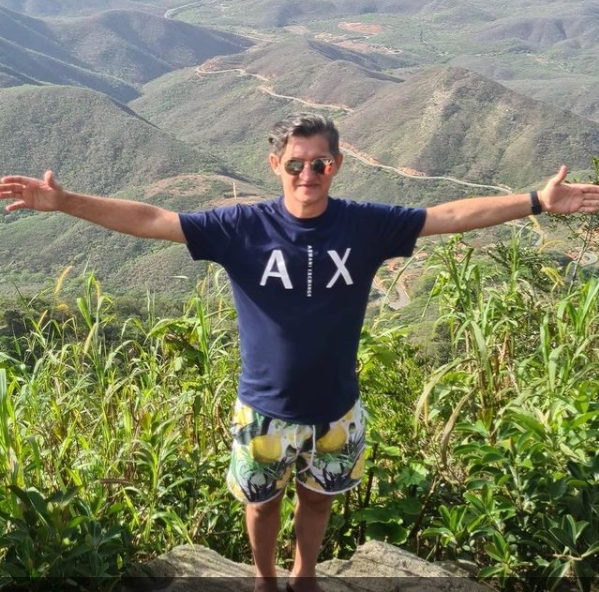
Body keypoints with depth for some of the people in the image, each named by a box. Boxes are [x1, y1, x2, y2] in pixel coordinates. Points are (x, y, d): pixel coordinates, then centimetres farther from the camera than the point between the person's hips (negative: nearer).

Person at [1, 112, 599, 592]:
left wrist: (538, 202, -11)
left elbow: (453, 215, -9)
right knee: (263, 504, 22)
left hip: (336, 409, 1)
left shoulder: (365, 224, -13)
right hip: (263, 409, -1)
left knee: (318, 500, 24)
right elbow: (151, 220, -18)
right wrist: (65, 201, -25)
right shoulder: (242, 226, -17)